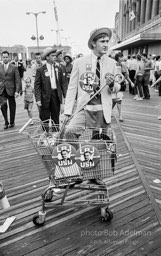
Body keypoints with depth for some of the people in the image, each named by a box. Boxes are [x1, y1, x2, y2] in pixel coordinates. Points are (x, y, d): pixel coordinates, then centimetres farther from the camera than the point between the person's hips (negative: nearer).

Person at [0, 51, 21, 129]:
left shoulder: (14, 67, 2)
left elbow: (17, 80, -1)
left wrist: (17, 91, -10)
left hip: (11, 90, -1)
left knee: (12, 107, 5)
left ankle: (12, 122, 21)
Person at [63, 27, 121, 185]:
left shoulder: (111, 63, 7)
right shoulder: (79, 62, 1)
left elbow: (117, 88, 13)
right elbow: (72, 87, 2)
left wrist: (112, 84, -12)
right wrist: (67, 111, -4)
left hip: (103, 111, 2)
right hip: (84, 108, -2)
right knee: (70, 131, -27)